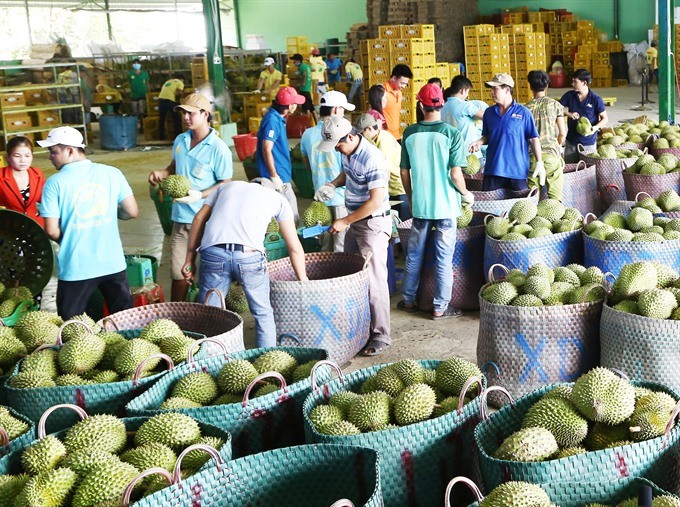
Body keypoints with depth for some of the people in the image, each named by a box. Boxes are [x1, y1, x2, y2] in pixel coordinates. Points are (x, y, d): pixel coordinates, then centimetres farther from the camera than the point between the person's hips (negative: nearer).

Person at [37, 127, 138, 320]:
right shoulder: (112, 173, -2)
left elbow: (51, 231, -12)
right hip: (112, 264, 3)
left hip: (75, 269, -3)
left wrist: (67, 240, 9)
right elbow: (132, 212, -2)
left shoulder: (55, 183, -9)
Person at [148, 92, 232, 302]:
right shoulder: (180, 141, 8)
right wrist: (162, 173, 3)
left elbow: (225, 184, -9)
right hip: (181, 217, 6)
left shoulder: (218, 148, -12)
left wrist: (200, 195, -23)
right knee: (179, 273, 11)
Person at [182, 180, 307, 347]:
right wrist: (303, 282, 31)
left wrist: (190, 260, 18)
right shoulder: (278, 198, 26)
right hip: (249, 255, -1)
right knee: (263, 315, 18)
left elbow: (199, 219, 18)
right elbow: (295, 249, 23)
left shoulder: (226, 186, 32)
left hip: (213, 252, 1)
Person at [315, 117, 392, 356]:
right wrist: (332, 184, 3)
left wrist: (344, 222, -20)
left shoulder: (372, 159, -25)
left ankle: (381, 335, 1)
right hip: (355, 222, 9)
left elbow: (375, 201, -26)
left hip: (373, 223, -9)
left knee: (374, 281, -6)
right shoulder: (348, 151, 3)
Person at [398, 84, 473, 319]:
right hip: (445, 205, -3)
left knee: (414, 254, 17)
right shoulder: (452, 134, -11)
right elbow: (455, 174, -14)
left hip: (419, 204, 3)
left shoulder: (410, 133, -2)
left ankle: (409, 300, 27)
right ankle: (440, 307, 12)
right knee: (444, 258, 6)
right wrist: (466, 194, 5)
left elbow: (404, 172, 4)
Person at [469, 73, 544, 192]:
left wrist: (539, 163, -7)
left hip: (518, 171, -3)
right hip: (493, 169, 3)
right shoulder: (489, 112, 8)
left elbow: (533, 139, -1)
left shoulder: (523, 112, -3)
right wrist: (479, 142, -3)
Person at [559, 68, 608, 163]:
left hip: (589, 142, -3)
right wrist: (568, 114, -14)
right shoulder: (569, 96, 0)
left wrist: (595, 128, -21)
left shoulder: (596, 99, -8)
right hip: (571, 141, 3)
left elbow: (605, 119, -3)